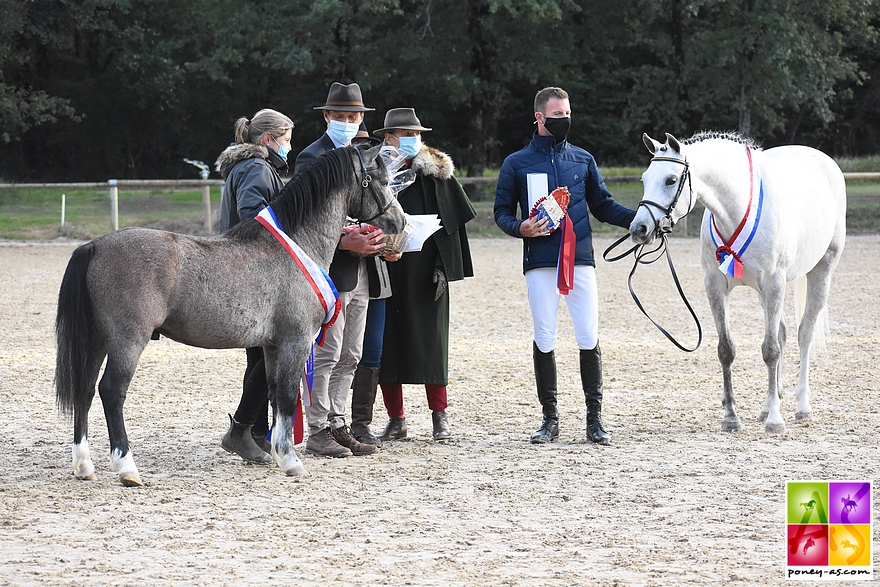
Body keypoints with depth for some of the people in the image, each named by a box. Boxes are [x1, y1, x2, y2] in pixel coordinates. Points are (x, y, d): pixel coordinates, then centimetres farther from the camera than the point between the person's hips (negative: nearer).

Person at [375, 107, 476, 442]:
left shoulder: (435, 172, 5)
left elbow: (450, 222, 3)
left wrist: (444, 267, -6)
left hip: (425, 271, -1)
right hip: (387, 272, 1)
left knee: (431, 338, 0)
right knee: (388, 339, 1)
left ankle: (439, 416, 7)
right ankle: (396, 418, 8)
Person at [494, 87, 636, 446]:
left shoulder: (583, 160, 13)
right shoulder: (517, 164, 7)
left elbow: (603, 206, 16)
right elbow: (502, 212, 9)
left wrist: (640, 218, 1)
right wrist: (520, 228, -13)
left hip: (580, 261, 1)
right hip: (540, 263, -1)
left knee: (589, 339, -3)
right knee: (544, 340, 2)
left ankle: (594, 417, 4)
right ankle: (550, 418, 11)